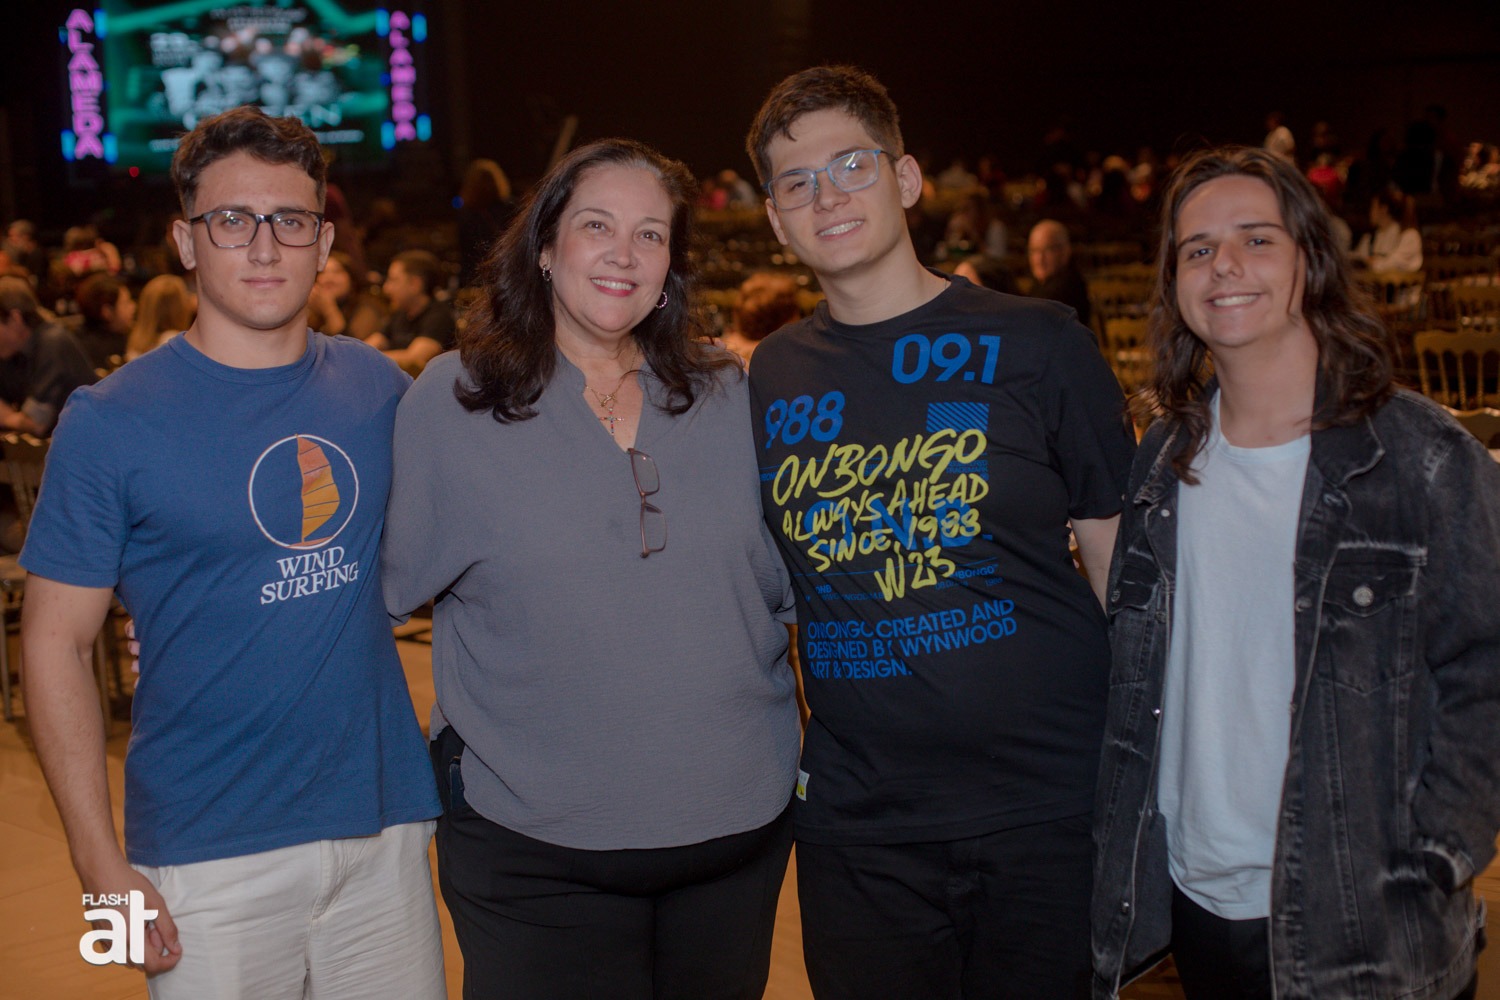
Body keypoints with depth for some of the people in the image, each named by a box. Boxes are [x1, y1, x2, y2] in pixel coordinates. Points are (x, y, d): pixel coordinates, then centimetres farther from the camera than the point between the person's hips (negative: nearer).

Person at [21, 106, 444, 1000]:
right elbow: (57, 642, -7)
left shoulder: (382, 391, 3)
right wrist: (102, 865, -11)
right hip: (210, 857, -3)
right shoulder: (111, 423, -8)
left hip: (387, 829, 4)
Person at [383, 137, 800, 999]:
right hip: (535, 848, -3)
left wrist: (796, 747, 10)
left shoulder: (728, 396, 4)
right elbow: (391, 585, 1)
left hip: (741, 827, 3)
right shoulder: (450, 402, -5)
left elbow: (786, 587, 12)